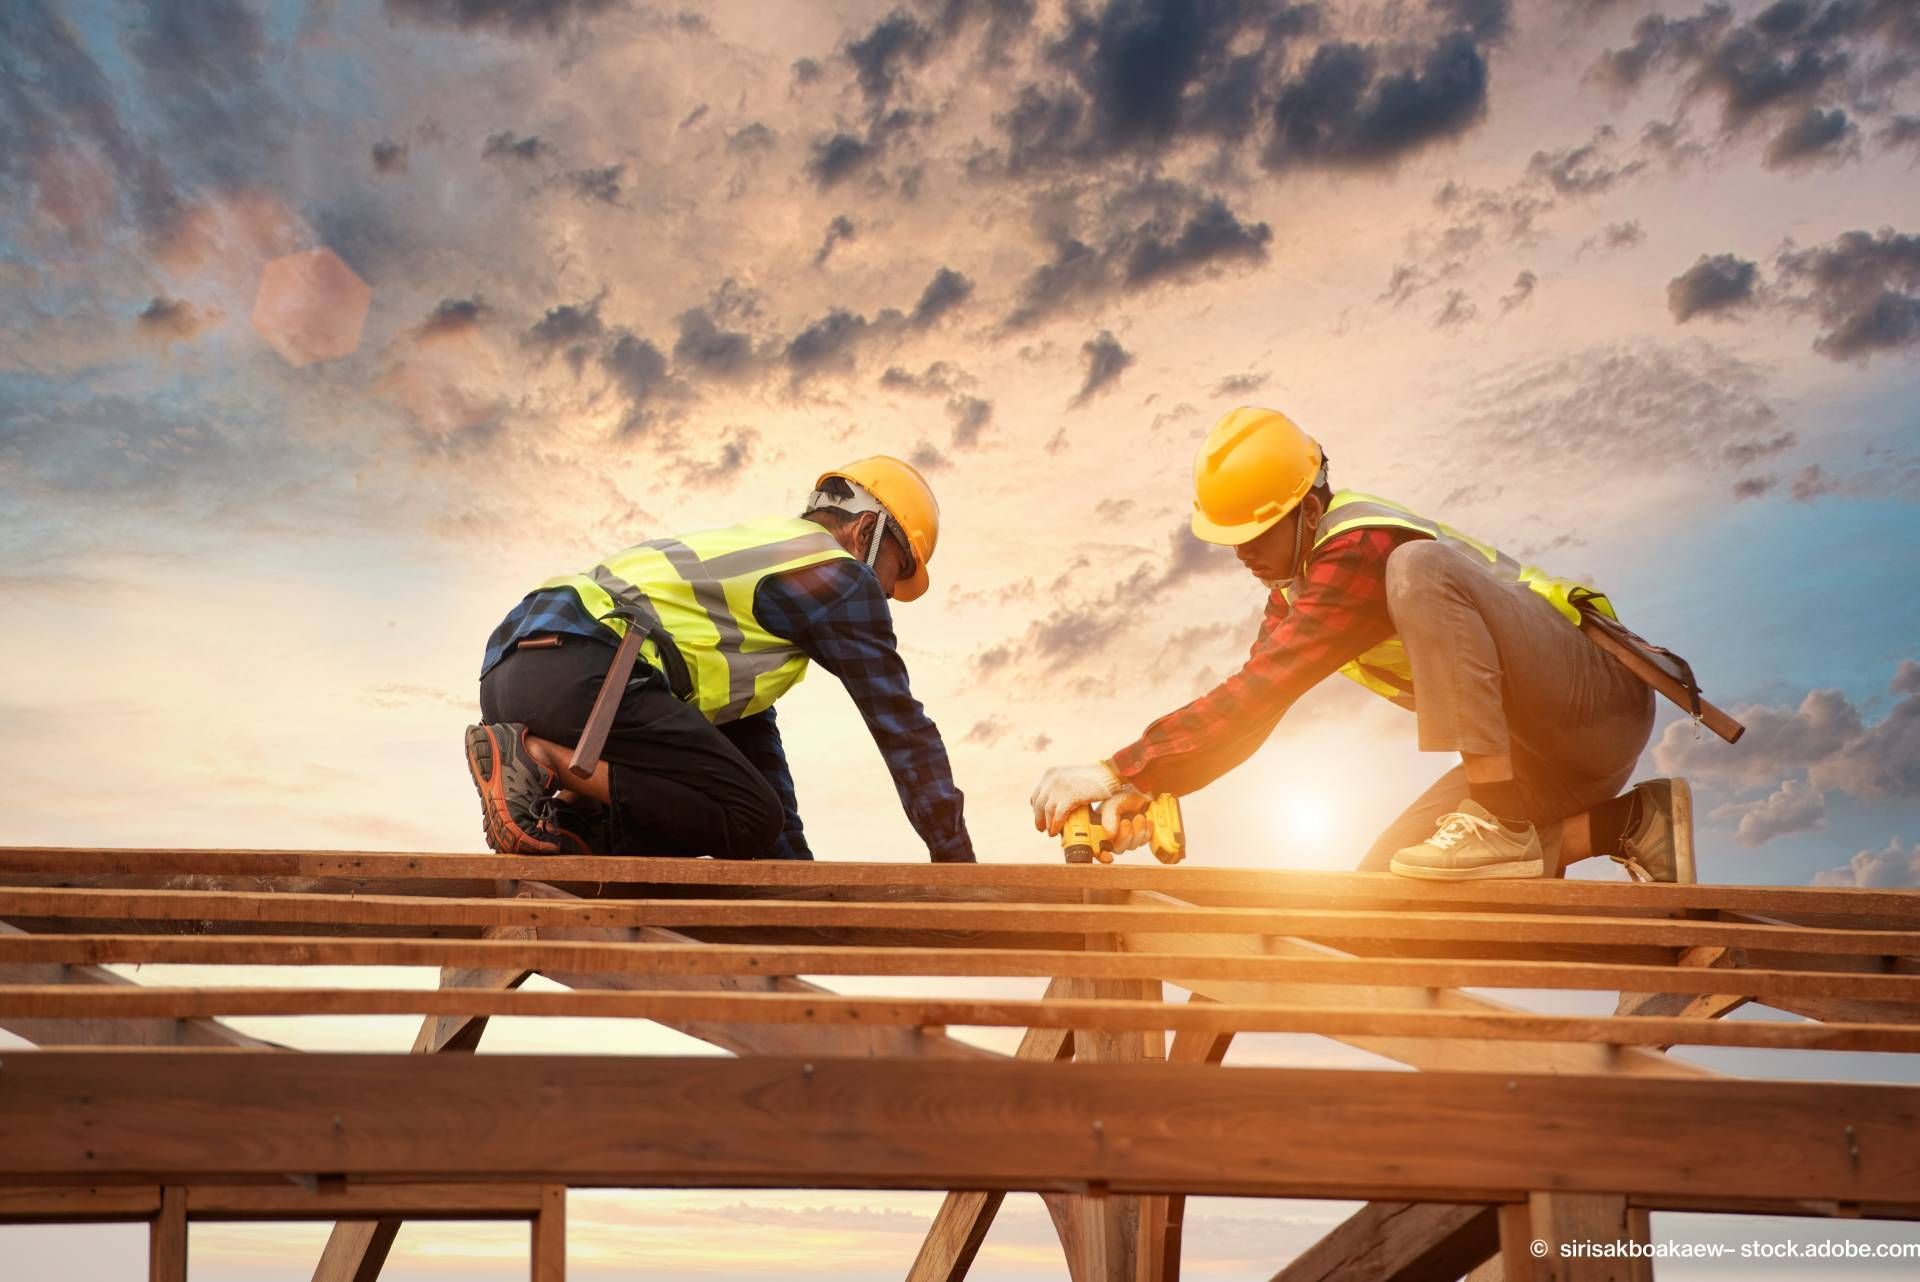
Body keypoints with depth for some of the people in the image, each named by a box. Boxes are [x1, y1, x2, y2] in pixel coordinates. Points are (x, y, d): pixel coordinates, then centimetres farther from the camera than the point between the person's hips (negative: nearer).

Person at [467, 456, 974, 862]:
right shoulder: (842, 576, 7)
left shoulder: (751, 551, 35)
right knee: (750, 820, -10)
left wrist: (799, 868, 34)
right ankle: (540, 759, -19)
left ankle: (560, 818, -6)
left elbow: (750, 731, 36)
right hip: (578, 670, -10)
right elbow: (902, 726, 7)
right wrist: (957, 861, 14)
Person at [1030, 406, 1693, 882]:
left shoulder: (1362, 551, -22)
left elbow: (1259, 690, -30)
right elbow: (1247, 707, 9)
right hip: (1535, 750, 10)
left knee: (1418, 569, -31)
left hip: (1592, 692, -10)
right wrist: (1143, 790, -7)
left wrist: (1117, 770, -32)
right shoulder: (1296, 579, 10)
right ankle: (1629, 822, 2)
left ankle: (1503, 823, -30)